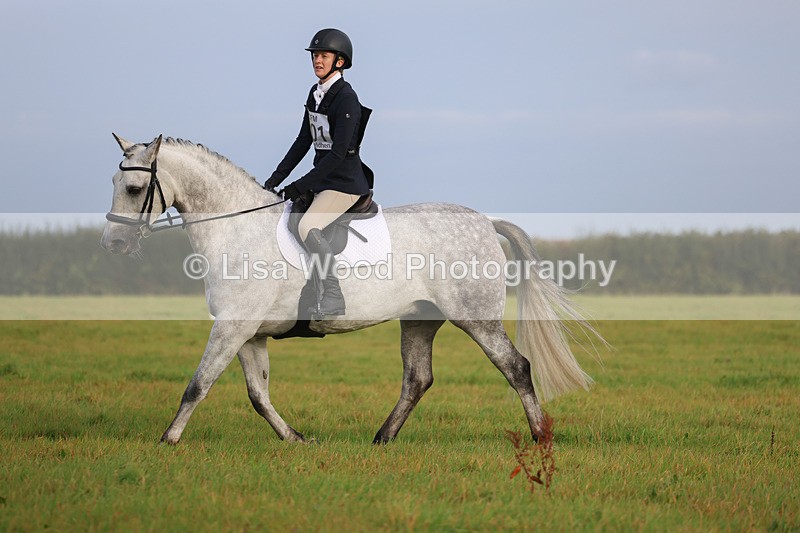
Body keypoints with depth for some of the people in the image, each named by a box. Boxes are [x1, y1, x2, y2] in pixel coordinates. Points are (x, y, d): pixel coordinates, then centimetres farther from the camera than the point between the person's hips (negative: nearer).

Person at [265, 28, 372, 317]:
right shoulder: (316, 93, 9)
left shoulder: (346, 99, -18)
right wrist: (276, 178, 7)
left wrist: (301, 186, -22)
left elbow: (338, 153, -22)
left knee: (307, 226, -28)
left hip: (345, 183, -10)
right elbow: (303, 141, 14)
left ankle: (333, 299, -26)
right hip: (322, 180, 10)